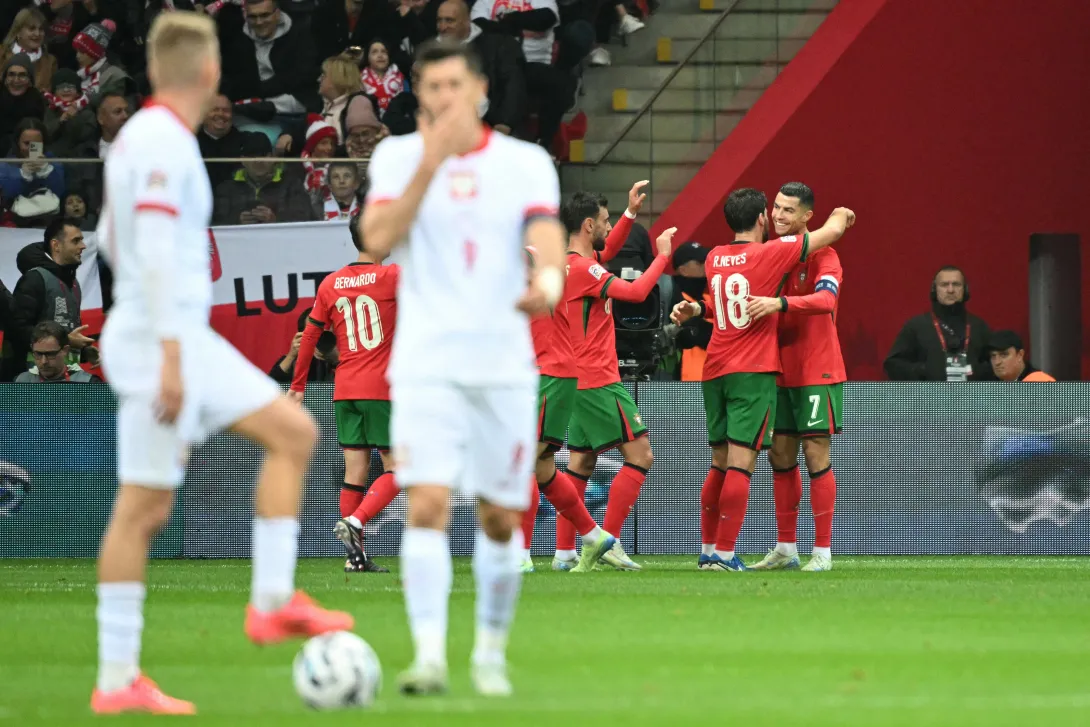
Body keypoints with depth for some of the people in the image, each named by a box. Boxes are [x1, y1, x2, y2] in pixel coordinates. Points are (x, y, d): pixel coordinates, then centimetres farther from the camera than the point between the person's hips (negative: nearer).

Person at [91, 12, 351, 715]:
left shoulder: (143, 136, 13)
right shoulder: (163, 142, -16)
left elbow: (111, 237, 25)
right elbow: (154, 251, -24)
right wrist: (170, 357, -27)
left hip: (189, 341, 10)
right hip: (160, 340, -10)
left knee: (294, 431, 8)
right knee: (144, 507, -6)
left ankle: (273, 602, 3)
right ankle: (117, 680, -3)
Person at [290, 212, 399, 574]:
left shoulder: (331, 284, 7)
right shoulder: (391, 277, -8)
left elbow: (309, 337, 11)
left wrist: (298, 386, 18)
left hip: (345, 392, 5)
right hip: (381, 390, -5)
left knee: (354, 471, 6)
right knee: (395, 470, 0)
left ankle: (356, 556, 5)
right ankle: (354, 522, -21)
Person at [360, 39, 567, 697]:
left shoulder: (527, 163, 3)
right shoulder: (399, 157, 3)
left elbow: (548, 242, -10)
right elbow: (378, 240, -12)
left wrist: (547, 285, -33)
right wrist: (430, 165, -19)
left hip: (504, 364, 1)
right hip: (427, 364, -1)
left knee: (500, 519, 8)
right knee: (428, 505, -17)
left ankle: (491, 654, 25)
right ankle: (429, 655, -21)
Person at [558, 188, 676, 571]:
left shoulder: (573, 262, 12)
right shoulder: (581, 268, -16)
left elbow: (608, 251, 32)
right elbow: (636, 292, -21)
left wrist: (631, 213, 23)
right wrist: (662, 255, -9)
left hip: (580, 381, 10)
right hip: (600, 382, -10)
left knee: (581, 465, 11)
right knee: (640, 456, -8)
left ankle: (563, 551, 8)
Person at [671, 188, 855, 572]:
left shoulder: (715, 258, 9)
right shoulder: (769, 254, -7)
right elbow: (832, 231, 3)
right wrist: (840, 215, 24)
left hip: (715, 370, 6)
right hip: (753, 371, -6)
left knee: (720, 464, 14)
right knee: (741, 463, -7)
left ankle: (707, 550, 18)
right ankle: (725, 554, -12)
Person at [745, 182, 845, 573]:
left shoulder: (821, 254, -11)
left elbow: (826, 298, -29)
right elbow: (746, 302, 16)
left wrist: (781, 303, -43)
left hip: (816, 372, -6)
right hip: (780, 372, 6)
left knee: (816, 454, -6)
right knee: (780, 456, 8)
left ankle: (823, 552, -1)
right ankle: (786, 550, 16)